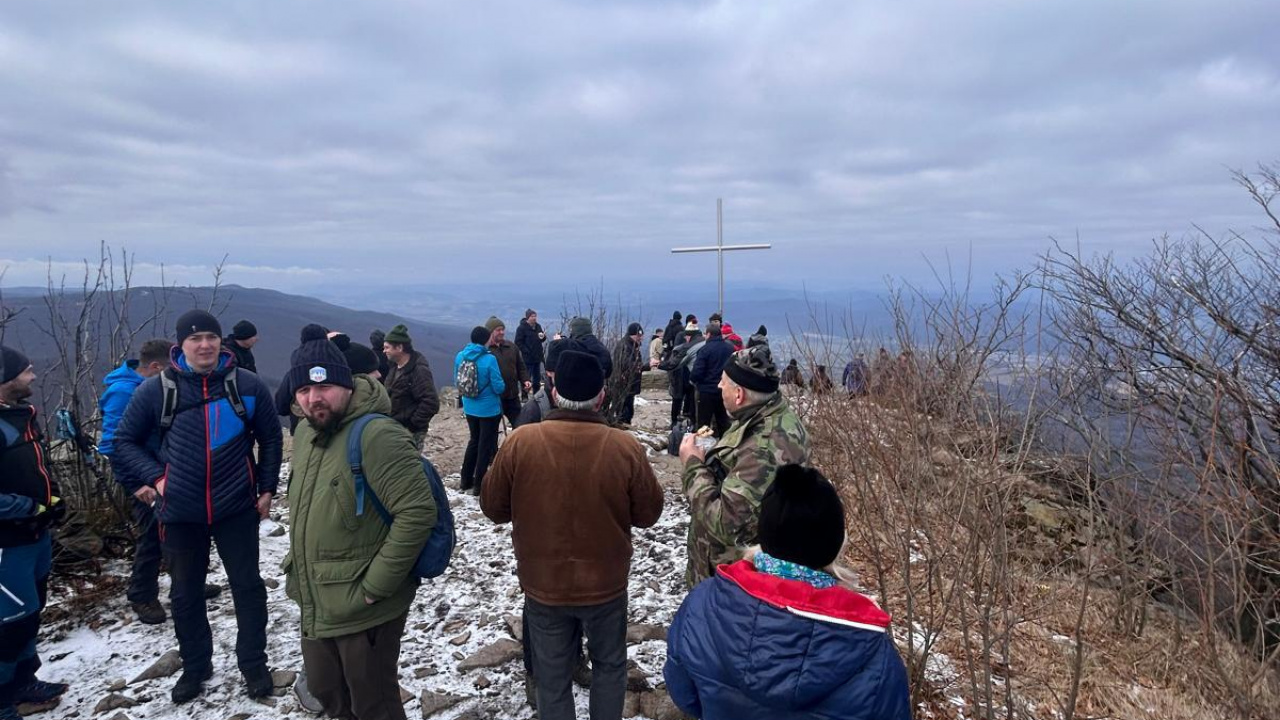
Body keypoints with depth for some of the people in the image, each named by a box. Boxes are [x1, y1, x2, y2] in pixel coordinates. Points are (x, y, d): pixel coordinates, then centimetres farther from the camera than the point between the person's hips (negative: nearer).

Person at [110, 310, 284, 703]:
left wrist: (267, 488, 3)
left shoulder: (247, 386, -6)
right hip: (180, 513, 1)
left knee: (247, 587, 9)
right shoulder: (156, 389, -6)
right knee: (185, 594, 15)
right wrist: (155, 477, -6)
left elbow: (271, 439, 4)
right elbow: (124, 442, 6)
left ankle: (253, 663, 26)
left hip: (237, 509, -1)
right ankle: (195, 666, 35)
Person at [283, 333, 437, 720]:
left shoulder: (376, 435, -24)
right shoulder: (306, 433, 5)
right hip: (315, 606, 8)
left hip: (364, 610, -8)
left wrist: (375, 586, -23)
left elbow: (418, 512, -29)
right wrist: (298, 561, 15)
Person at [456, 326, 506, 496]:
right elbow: (499, 387, -18)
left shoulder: (460, 356, -5)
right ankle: (479, 485, 15)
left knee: (474, 441, 22)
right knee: (486, 445, 8)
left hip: (469, 408, 6)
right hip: (489, 409, -6)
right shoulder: (489, 359, -22)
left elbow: (457, 382, 7)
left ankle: (466, 481, 28)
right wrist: (502, 384, 3)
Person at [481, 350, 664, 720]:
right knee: (609, 666, 25)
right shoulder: (626, 448, -19)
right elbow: (648, 514, -6)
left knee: (553, 679, 19)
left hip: (543, 586, 1)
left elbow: (493, 508, -5)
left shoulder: (520, 442, -18)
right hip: (607, 584, 0)